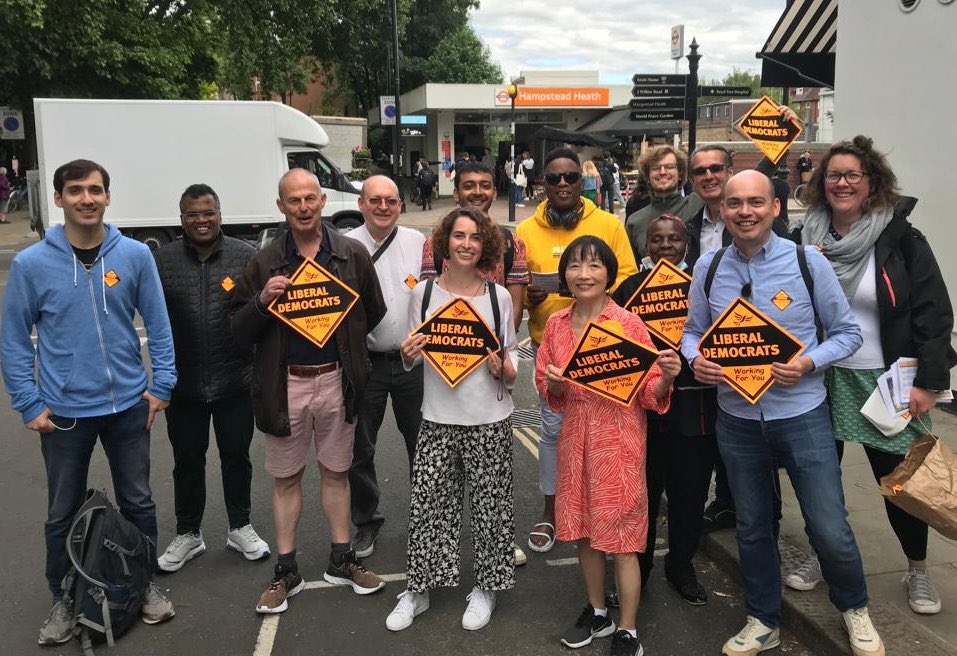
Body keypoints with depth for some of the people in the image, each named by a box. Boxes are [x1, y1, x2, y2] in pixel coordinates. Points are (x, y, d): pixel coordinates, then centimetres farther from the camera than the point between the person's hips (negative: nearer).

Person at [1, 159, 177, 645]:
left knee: (138, 502, 14)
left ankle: (145, 585, 34)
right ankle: (63, 600, 32)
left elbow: (158, 325, 1)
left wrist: (161, 385, -3)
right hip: (63, 411, -1)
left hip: (129, 404, 1)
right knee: (63, 513, 12)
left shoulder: (135, 255, -5)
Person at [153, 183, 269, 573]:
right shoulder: (162, 261, -1)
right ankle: (188, 534, 33)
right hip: (183, 385, 1)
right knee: (187, 461, 15)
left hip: (235, 382, 0)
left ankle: (240, 527, 34)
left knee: (236, 457, 14)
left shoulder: (245, 257, -3)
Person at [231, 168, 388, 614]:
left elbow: (373, 312, 10)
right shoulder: (265, 262, 0)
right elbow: (239, 331, -1)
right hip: (285, 384, 0)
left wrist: (343, 345, 5)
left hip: (336, 380, 0)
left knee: (336, 472, 13)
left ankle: (341, 561, 28)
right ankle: (286, 572, 22)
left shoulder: (352, 255, 0)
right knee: (286, 477, 10)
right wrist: (262, 300, -18)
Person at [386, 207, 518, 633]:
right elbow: (410, 358, 8)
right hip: (438, 418, 1)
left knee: (490, 505, 7)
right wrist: (408, 355, -14)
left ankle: (486, 587, 26)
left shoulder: (498, 296, -1)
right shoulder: (423, 292, 0)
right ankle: (418, 588, 23)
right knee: (427, 503, 6)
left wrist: (505, 370, -14)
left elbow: (512, 352, 7)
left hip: (489, 420, 0)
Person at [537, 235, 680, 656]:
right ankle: (596, 611, 36)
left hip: (619, 440, -5)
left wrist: (666, 377, -28)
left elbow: (650, 394, -8)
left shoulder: (629, 324, -9)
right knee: (582, 529, 15)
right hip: (575, 438, 5)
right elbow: (549, 392, 11)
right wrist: (554, 383, -11)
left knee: (622, 537, 2)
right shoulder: (556, 324, 4)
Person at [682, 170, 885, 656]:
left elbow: (847, 333, -1)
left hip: (800, 413, -2)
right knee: (751, 526, 17)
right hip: (736, 416, 3)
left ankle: (853, 608, 34)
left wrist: (809, 364, -18)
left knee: (830, 530, 1)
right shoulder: (708, 268, -2)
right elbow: (693, 331, 9)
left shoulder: (808, 262, -8)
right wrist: (695, 359, -13)